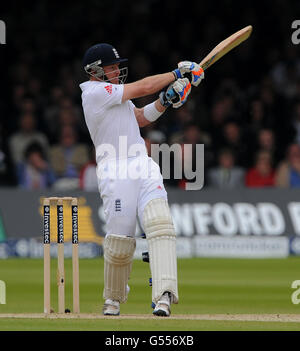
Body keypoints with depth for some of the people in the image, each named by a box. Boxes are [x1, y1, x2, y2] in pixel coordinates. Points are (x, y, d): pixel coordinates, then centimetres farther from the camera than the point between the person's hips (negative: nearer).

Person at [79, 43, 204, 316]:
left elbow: (140, 117, 24)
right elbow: (142, 88, -8)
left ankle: (164, 295, -28)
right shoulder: (95, 92, -7)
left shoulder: (112, 94, 23)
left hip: (144, 169, 8)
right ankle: (113, 298, 19)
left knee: (160, 226, -15)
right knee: (120, 242, -7)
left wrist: (166, 100, 7)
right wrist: (177, 73, 1)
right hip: (116, 175, -8)